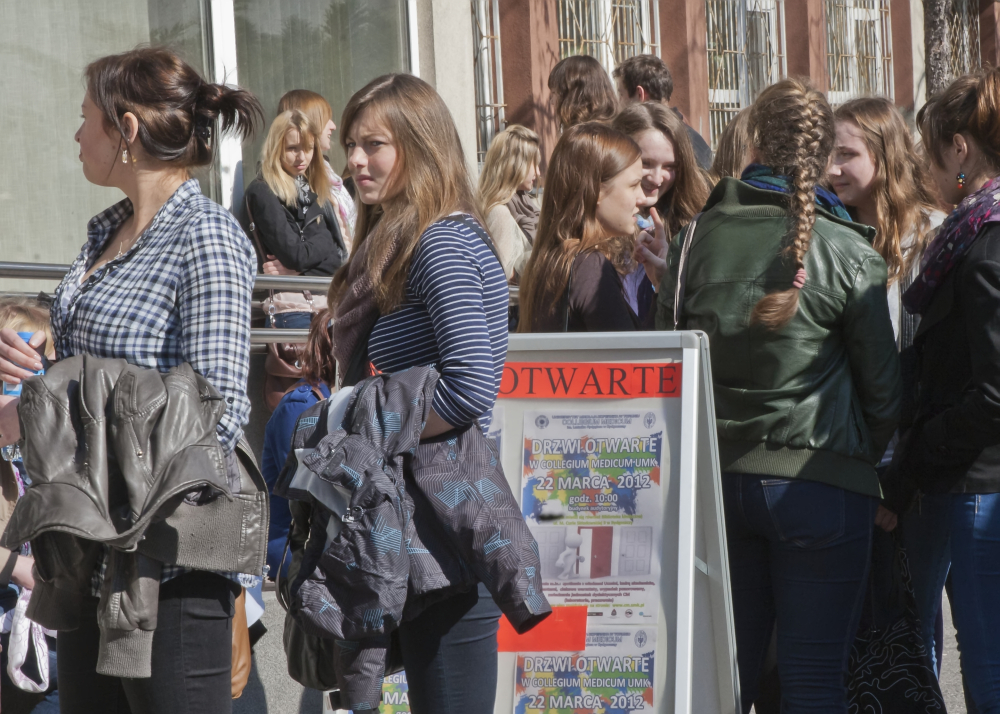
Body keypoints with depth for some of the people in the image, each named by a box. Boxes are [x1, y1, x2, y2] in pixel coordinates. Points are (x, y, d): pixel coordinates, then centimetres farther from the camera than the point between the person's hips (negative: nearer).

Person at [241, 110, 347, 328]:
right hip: (292, 306, -7)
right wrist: (323, 242, 3)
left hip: (326, 300, 7)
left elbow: (339, 251, 6)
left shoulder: (315, 191, 16)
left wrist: (296, 269, -10)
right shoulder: (262, 193, -6)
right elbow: (295, 255, -15)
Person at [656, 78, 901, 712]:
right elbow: (883, 390, -2)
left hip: (717, 478, 4)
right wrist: (866, 460, 17)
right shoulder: (847, 254, -8)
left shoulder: (697, 240, 0)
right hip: (822, 482, -3)